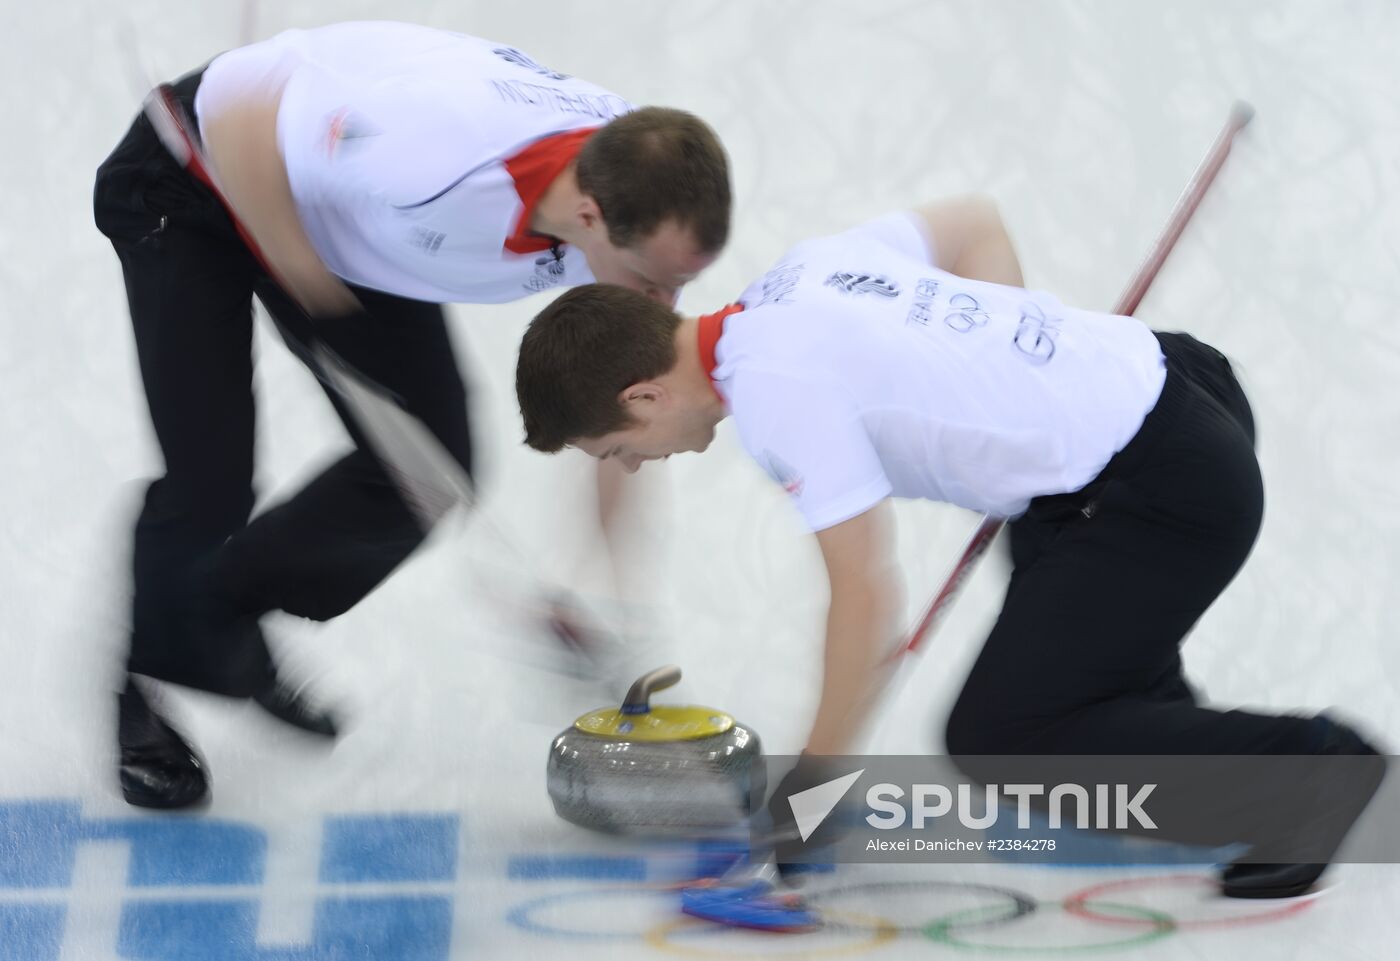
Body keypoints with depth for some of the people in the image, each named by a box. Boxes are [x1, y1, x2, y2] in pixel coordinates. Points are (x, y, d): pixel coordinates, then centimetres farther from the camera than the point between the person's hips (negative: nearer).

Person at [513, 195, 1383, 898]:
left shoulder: (779, 389, -17)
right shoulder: (804, 270, 9)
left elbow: (867, 594, -17)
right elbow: (977, 224, 24)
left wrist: (815, 779, -7)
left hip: (1170, 493, -10)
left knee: (998, 738, -8)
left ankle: (1308, 764, -5)